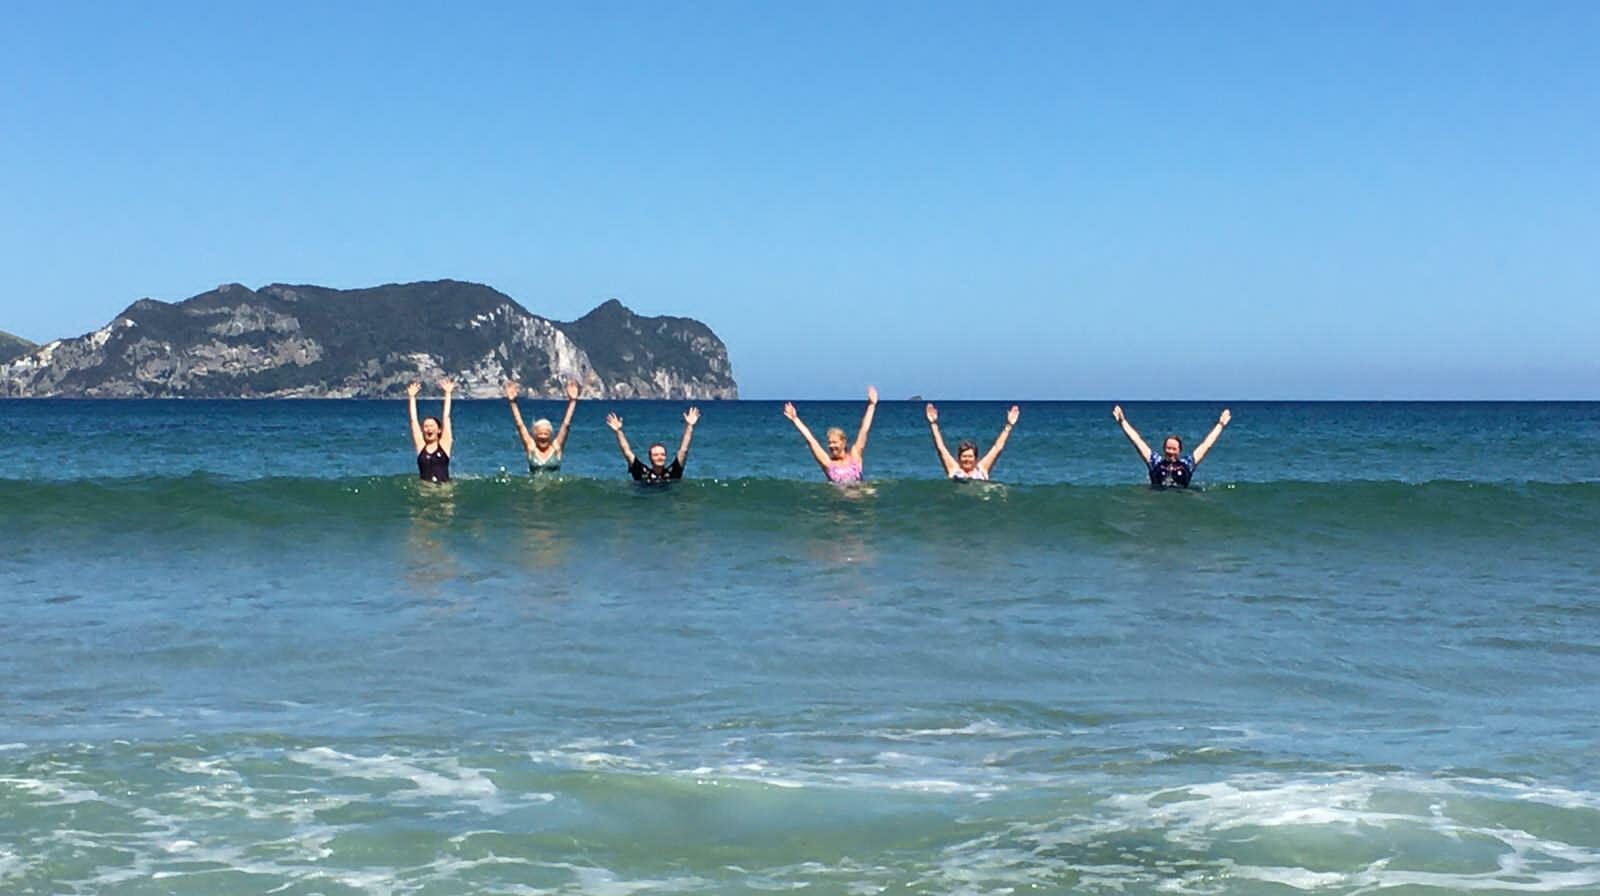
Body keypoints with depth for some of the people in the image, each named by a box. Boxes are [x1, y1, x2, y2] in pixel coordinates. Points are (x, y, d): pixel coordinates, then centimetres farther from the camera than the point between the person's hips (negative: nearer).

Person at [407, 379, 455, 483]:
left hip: (444, 486, -1)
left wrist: (448, 393, 13)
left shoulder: (444, 444, 8)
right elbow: (413, 420, 13)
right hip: (425, 486, 1)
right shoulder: (420, 446, 11)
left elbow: (446, 417, 10)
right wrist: (412, 397, 16)